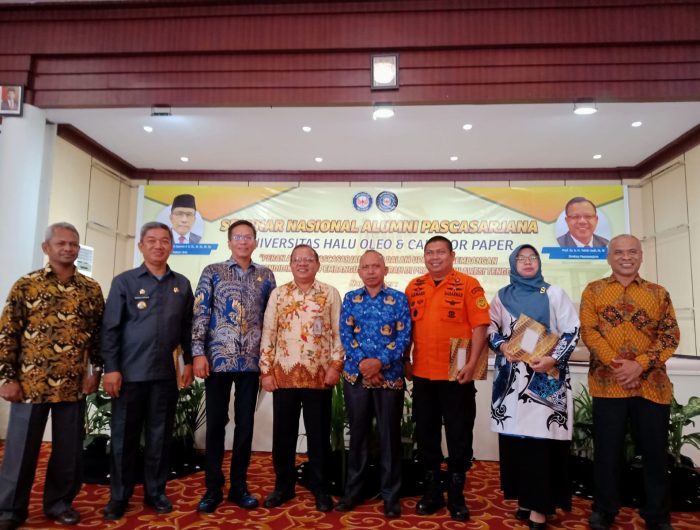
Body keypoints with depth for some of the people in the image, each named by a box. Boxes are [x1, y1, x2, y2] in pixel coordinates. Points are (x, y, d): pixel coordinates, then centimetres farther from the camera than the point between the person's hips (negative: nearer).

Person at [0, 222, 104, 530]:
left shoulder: (92, 290, 5)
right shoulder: (26, 285, -2)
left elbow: (100, 332, 8)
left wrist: (96, 370, 2)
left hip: (74, 386, 2)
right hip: (30, 384, -2)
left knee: (69, 449, 11)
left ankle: (59, 502, 29)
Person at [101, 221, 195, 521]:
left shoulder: (182, 285, 7)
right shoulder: (124, 281, -1)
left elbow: (187, 328, 10)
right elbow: (110, 328, -4)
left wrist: (189, 361, 6)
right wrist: (110, 368, -9)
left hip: (166, 373, 2)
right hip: (129, 373, -2)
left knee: (160, 436, 10)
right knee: (124, 436, 8)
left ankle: (155, 492, 25)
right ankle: (119, 496, 24)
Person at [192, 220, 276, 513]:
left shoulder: (266, 276, 10)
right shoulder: (212, 272, 4)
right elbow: (200, 313, -2)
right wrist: (198, 352, -10)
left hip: (251, 360, 2)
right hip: (218, 358, -2)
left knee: (245, 424, 9)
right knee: (216, 423, 6)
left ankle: (239, 486, 22)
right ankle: (213, 488, 20)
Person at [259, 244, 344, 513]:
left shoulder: (330, 294, 2)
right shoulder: (278, 294, 6)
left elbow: (339, 333, 1)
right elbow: (268, 333, 4)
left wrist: (335, 366, -7)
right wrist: (266, 370, -1)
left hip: (319, 376, -1)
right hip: (283, 375, 2)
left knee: (318, 435, 8)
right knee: (283, 433, 11)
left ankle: (321, 489, 23)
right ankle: (283, 486, 29)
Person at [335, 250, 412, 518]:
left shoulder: (399, 299, 1)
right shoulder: (350, 298, 6)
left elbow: (404, 336, -5)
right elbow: (345, 333, 0)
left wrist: (380, 362, -17)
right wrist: (362, 362, -14)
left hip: (390, 375, -1)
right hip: (356, 375, 2)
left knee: (389, 435, 6)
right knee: (358, 433, 12)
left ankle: (391, 495, 20)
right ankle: (353, 490, 26)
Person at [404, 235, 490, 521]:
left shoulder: (468, 285, -6)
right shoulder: (414, 287, 8)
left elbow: (480, 326, -10)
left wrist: (472, 363, -16)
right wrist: (405, 360, 8)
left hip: (457, 374, -4)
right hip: (422, 374, 4)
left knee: (459, 434, 7)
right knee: (426, 432, 13)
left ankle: (456, 494, 23)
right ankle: (432, 490, 29)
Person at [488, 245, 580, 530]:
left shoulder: (554, 294, 6)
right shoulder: (502, 296, 12)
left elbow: (572, 331, 1)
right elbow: (490, 328, 11)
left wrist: (553, 359, -12)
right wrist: (502, 346, -9)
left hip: (546, 375, -2)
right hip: (511, 376, 3)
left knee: (541, 436, -6)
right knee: (515, 436, 3)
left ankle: (540, 506, 3)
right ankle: (525, 498, 16)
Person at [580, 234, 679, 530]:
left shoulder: (658, 293, 11)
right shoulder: (593, 291, 7)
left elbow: (671, 335, 1)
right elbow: (589, 331, -3)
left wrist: (640, 364, -14)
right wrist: (616, 365, -15)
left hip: (652, 385, 2)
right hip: (608, 384, -1)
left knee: (654, 451, 10)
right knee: (607, 450, 7)